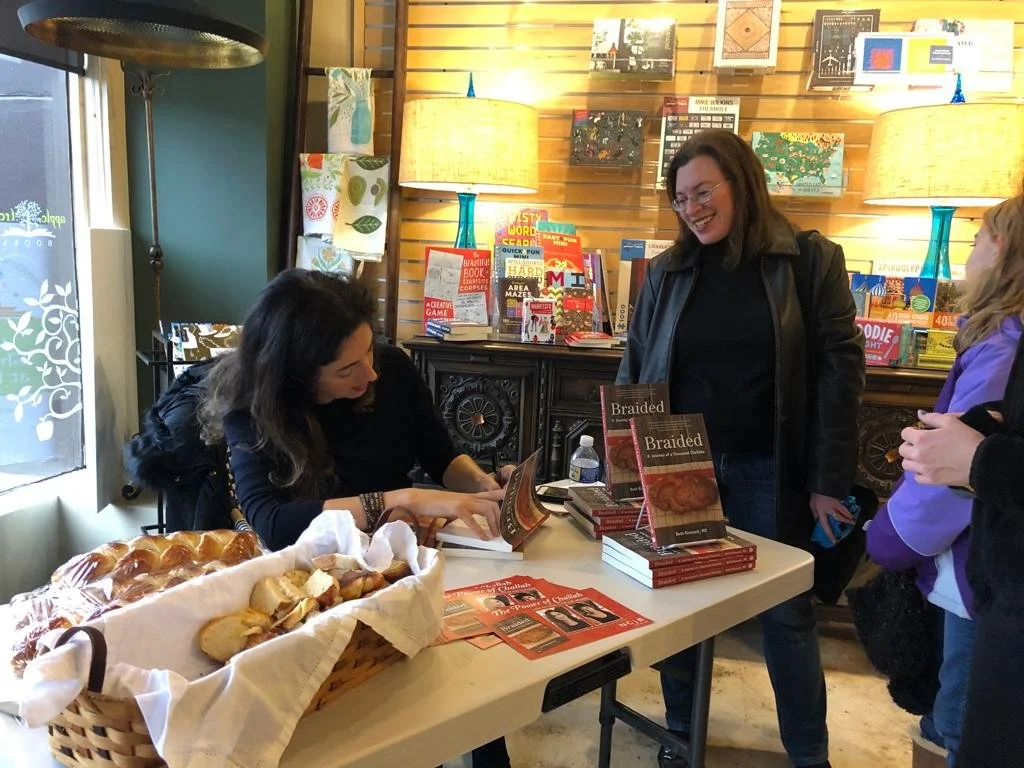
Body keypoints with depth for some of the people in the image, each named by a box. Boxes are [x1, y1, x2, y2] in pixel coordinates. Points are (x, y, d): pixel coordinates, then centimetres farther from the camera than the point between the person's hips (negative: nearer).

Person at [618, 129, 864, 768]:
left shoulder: (810, 260, -3)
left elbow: (840, 369, -5)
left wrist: (829, 481, -9)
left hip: (769, 470, -2)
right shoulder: (667, 272, 3)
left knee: (787, 613, 10)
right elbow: (634, 370, 6)